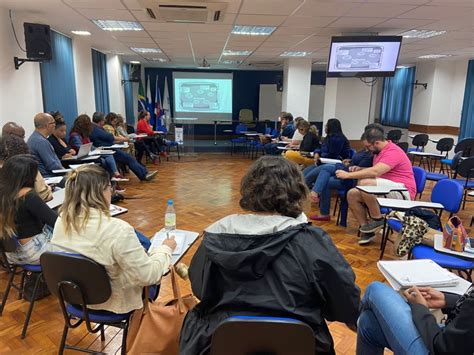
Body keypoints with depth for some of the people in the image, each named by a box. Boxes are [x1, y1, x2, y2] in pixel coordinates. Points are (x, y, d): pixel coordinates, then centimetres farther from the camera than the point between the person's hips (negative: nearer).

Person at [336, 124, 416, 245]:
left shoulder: (393, 152, -17)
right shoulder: (379, 151, 13)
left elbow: (375, 172, -30)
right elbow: (374, 171, 24)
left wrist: (348, 175, -25)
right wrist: (360, 170, 4)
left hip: (402, 192, -9)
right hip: (385, 190, 9)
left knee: (365, 183, -32)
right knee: (352, 194, -7)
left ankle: (378, 220, -13)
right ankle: (365, 229, -5)